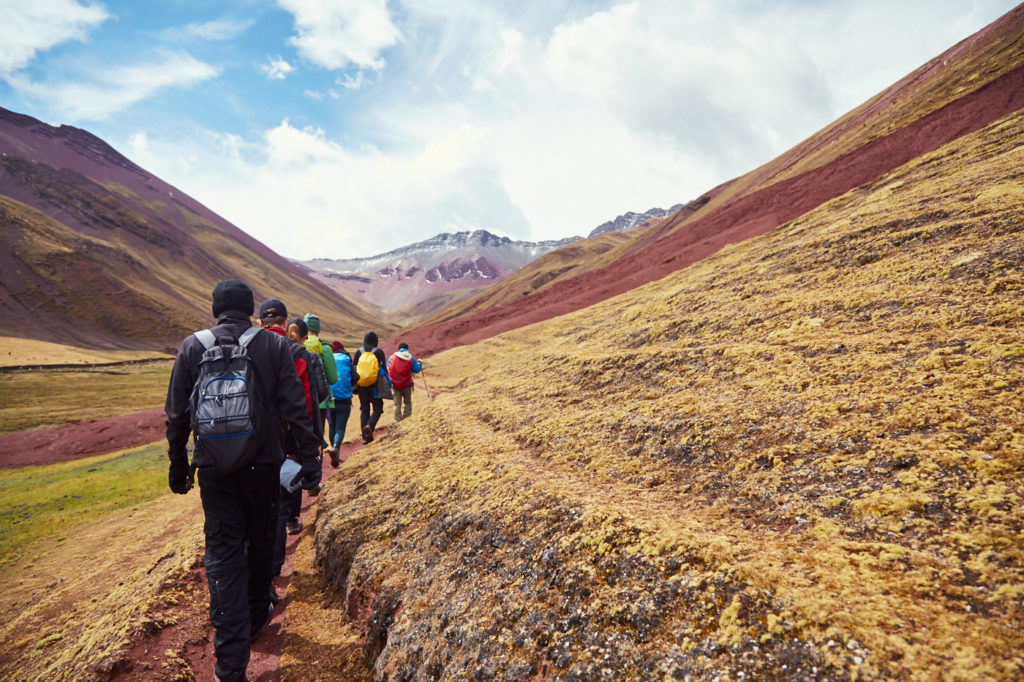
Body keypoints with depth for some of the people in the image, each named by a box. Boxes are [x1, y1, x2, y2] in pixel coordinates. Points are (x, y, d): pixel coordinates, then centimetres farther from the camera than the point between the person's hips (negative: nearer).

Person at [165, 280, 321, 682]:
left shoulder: (192, 347, -1)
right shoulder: (274, 346, -5)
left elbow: (177, 415, 3)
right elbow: (295, 409, -8)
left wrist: (178, 465, 14)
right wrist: (308, 460, -3)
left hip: (214, 468, 1)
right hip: (263, 464, 0)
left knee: (223, 553, 5)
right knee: (261, 541, 19)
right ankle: (257, 615, 40)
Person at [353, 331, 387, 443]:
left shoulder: (358, 352, 5)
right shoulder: (379, 352, -4)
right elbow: (383, 369, -6)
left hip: (362, 385, 3)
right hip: (375, 385, -3)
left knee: (364, 410, 10)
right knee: (377, 408, 6)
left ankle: (365, 436, 8)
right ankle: (370, 426, -21)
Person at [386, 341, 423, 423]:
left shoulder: (392, 357, 2)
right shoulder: (410, 358, -3)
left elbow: (387, 369, 7)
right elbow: (417, 370, 1)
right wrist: (420, 363, 21)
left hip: (394, 384, 2)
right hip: (406, 384, -2)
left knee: (397, 404, 11)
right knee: (408, 402, 15)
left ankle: (397, 420, 8)